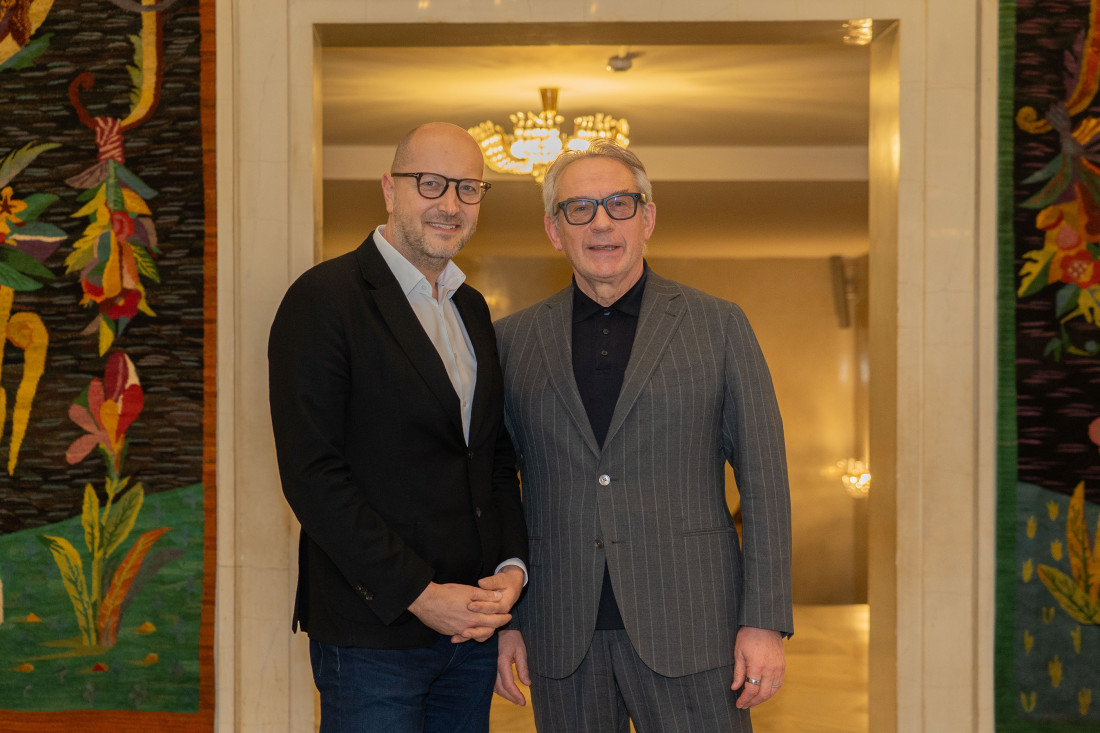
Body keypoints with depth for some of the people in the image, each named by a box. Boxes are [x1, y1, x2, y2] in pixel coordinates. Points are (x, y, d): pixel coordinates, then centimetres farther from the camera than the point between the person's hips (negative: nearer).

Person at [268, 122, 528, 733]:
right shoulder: (325, 299, -10)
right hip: (373, 632, -6)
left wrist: (513, 568, -1)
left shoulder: (472, 309, 13)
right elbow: (313, 476, -16)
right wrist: (418, 593, -17)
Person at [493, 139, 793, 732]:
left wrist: (765, 621, -5)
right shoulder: (514, 339, 7)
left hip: (687, 628, -1)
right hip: (562, 641, 2)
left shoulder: (718, 326, 3)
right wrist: (504, 618, 5)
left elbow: (763, 478, 1)